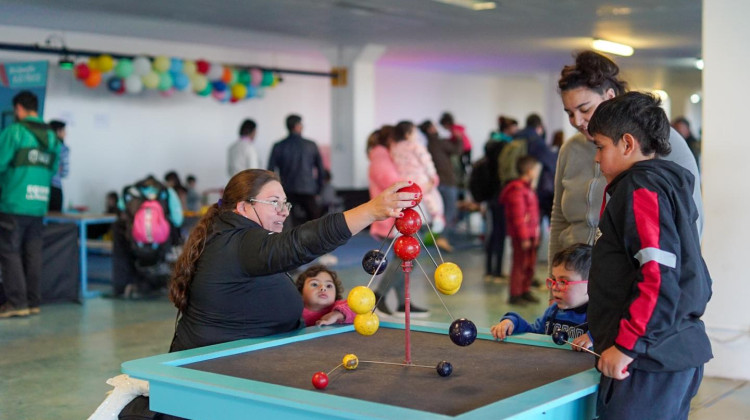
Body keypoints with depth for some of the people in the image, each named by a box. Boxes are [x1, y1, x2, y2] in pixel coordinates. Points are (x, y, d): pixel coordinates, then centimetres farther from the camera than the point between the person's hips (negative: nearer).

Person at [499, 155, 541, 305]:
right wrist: (524, 237, -21)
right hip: (521, 236, -10)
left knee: (530, 264, 15)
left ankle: (525, 291, 27)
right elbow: (518, 216, -21)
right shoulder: (517, 190, -18)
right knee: (520, 264, -4)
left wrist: (535, 235, 19)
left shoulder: (528, 188, 15)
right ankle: (515, 295, 4)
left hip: (531, 234, 10)